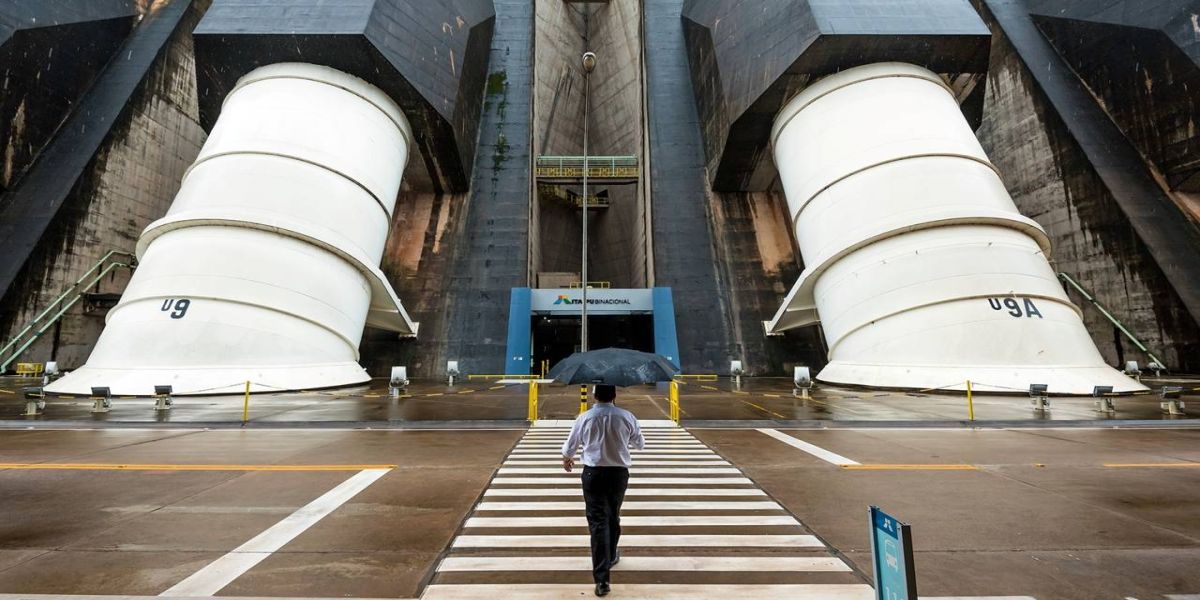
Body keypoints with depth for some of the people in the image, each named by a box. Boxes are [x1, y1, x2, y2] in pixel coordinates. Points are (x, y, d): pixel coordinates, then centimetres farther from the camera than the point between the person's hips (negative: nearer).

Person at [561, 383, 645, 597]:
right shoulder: (627, 417, -8)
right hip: (619, 473, 2)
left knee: (598, 522, 2)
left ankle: (601, 579, 0)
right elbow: (640, 444, 7)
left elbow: (570, 446, 5)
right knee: (613, 517, 22)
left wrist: (567, 460, 26)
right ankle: (611, 557, 43)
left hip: (593, 473, -2)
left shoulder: (585, 417, -8)